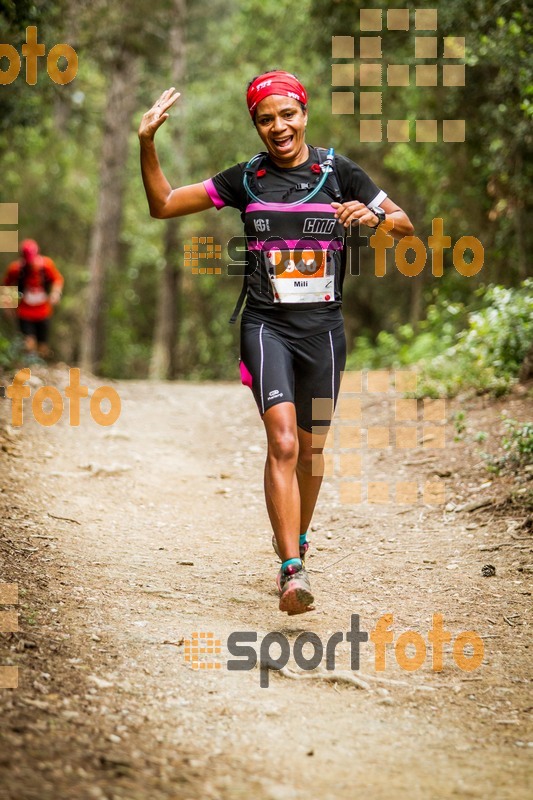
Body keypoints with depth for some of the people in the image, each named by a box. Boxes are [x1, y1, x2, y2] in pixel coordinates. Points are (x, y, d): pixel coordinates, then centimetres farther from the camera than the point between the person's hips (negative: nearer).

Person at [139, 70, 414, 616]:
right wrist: (147, 144, -7)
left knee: (310, 448, 13)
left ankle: (296, 542, 38)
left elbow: (405, 225, 9)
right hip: (266, 325, -1)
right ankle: (292, 572, -23)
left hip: (322, 326, 2)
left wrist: (375, 217, -14)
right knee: (282, 443, -18)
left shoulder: (339, 173, 2)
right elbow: (163, 206, 7)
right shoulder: (245, 179, 3)